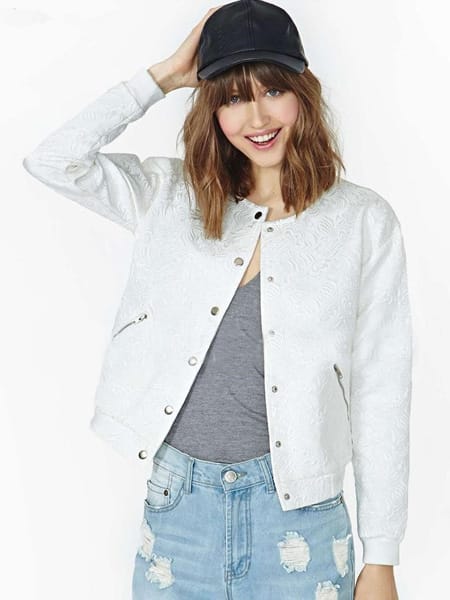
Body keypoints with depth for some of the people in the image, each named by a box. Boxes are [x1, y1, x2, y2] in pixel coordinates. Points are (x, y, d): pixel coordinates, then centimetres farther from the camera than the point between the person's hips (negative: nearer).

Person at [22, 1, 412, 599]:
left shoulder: (363, 219, -3)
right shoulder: (174, 196, 5)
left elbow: (381, 390, -3)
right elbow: (52, 161, -3)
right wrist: (163, 76, -1)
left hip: (297, 511, -1)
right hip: (176, 503, 2)